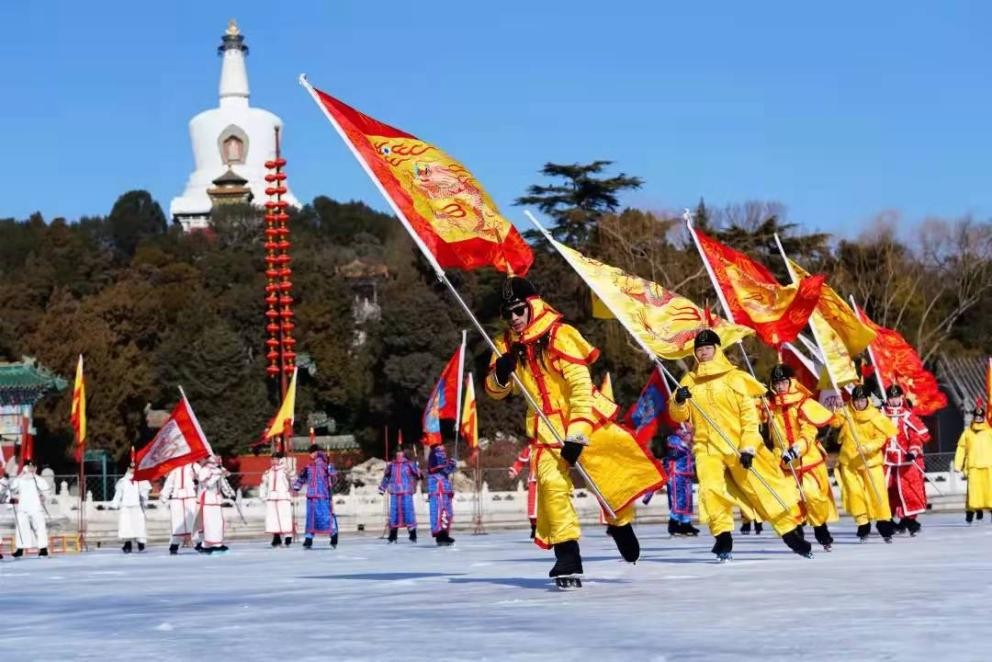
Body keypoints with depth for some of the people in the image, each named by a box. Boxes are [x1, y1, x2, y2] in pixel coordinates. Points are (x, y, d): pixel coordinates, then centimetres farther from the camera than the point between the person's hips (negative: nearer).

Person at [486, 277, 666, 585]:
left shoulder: (560, 336, -14)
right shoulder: (506, 345, 3)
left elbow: (581, 386, -18)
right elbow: (495, 391, 13)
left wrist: (576, 435, -24)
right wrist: (500, 374, -12)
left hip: (585, 420, -3)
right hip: (546, 429, 3)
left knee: (618, 474, -4)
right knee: (552, 485, -16)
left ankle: (620, 524, 25)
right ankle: (568, 557, -11)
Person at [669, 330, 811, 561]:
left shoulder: (735, 378, 1)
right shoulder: (689, 381, 10)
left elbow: (749, 415, -3)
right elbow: (679, 416, 7)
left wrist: (748, 447, -13)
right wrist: (678, 401, -16)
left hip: (740, 446, -2)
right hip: (707, 447, 2)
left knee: (765, 488, -3)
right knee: (711, 489, -19)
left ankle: (792, 532, 7)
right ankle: (723, 537, -7)